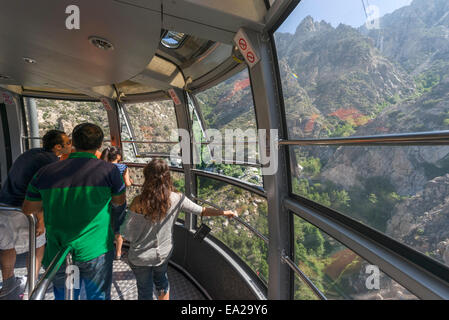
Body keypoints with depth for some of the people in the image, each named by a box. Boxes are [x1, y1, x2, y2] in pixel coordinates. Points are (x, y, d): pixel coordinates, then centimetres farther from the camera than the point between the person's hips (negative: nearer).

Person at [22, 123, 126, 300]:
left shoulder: (45, 172, -3)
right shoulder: (108, 170, -13)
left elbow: (27, 209, 12)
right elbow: (119, 201, 3)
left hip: (57, 252, 4)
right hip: (95, 251, -3)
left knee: (64, 295, 25)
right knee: (98, 296, 17)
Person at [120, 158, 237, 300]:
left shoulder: (139, 202, -27)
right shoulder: (177, 199, -20)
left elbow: (127, 234, -19)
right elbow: (202, 211, -11)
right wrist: (224, 212, 0)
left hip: (141, 257, -2)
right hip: (163, 253, 2)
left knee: (145, 290, 23)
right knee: (161, 280, 32)